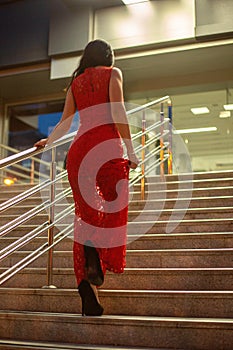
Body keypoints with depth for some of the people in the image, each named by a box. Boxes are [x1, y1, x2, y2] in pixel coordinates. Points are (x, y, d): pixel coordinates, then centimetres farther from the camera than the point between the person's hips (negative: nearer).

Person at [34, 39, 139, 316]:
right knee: (113, 212, 6)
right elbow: (117, 113, -5)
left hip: (78, 151, 4)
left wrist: (47, 142, 31)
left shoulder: (75, 82, 22)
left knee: (85, 216, 4)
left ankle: (89, 296, 0)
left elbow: (64, 123, 17)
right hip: (107, 148, -4)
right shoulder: (113, 73, 9)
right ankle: (97, 263, -19)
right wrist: (130, 151, -6)